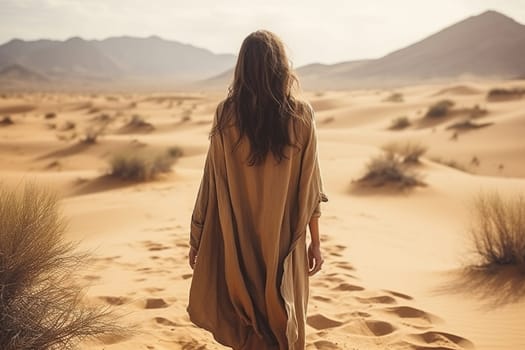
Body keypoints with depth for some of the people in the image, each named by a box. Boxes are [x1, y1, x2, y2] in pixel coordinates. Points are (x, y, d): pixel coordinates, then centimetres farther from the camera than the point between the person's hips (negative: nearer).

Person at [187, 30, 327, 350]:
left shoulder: (227, 114, -10)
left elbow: (212, 185, -6)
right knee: (285, 323, 18)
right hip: (285, 240, 0)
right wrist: (316, 242, 4)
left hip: (240, 240, 0)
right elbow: (309, 188, -6)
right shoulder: (301, 115, -9)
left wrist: (197, 238, 5)